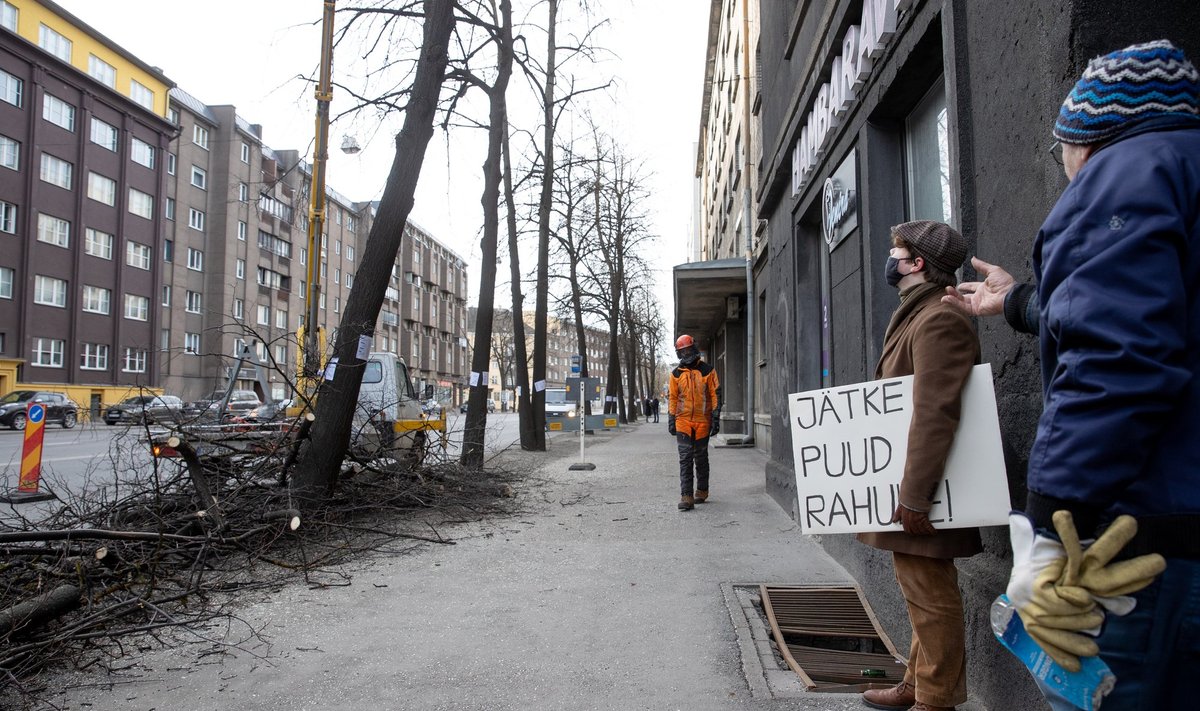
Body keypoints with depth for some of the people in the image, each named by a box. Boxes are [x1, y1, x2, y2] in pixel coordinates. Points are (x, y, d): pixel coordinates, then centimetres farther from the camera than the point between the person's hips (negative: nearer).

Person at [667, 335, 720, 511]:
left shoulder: (708, 370, -1)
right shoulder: (676, 374, 6)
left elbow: (715, 395, -1)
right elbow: (672, 398, 9)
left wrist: (716, 418, -6)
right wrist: (671, 420, 4)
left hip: (703, 421, -1)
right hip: (683, 421, 1)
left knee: (701, 458, 11)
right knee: (685, 459, -6)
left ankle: (702, 491, 26)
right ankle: (686, 497, -9)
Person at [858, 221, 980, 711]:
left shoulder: (938, 320, -17)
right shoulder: (914, 316, 17)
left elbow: (935, 413, -25)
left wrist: (914, 496, -26)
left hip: (923, 492, -11)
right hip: (909, 485, 11)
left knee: (929, 594, 0)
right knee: (922, 591, 19)